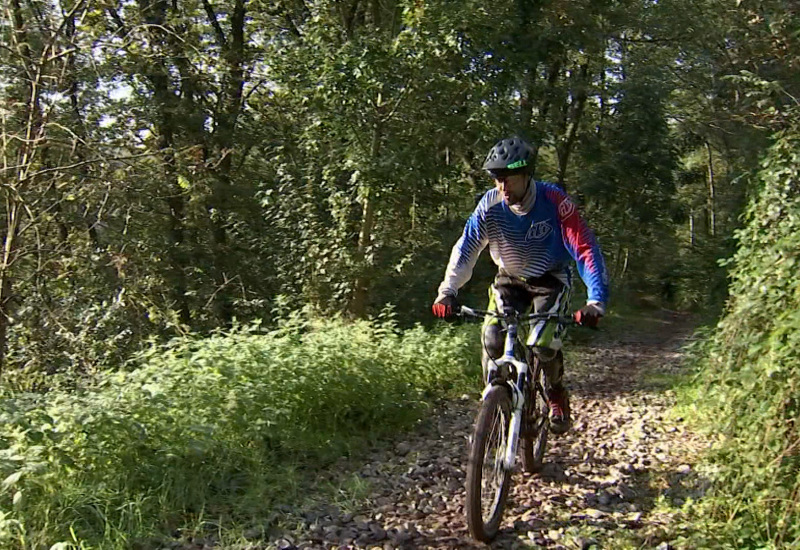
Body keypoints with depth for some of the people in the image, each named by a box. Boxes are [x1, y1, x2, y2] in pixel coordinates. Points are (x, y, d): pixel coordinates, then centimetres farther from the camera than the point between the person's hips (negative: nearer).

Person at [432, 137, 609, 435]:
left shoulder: (554, 201, -26)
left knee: (543, 344, -21)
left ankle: (556, 394, 12)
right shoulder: (490, 205, -18)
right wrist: (447, 292, -35)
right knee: (492, 339, -18)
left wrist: (596, 302, -40)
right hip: (510, 279, 3)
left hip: (550, 280, -2)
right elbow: (466, 248, -21)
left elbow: (585, 250, -29)